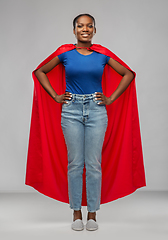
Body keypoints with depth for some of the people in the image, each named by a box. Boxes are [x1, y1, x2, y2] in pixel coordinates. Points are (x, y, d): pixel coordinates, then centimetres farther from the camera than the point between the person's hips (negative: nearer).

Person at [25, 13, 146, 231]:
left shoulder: (103, 55, 5)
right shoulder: (65, 54, 5)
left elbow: (128, 74, 11)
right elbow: (40, 71, 15)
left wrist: (111, 98, 5)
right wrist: (55, 96, 7)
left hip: (96, 111, 0)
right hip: (71, 110, 0)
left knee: (93, 164, 2)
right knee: (75, 163, 3)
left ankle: (92, 213, 14)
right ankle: (76, 213, 15)